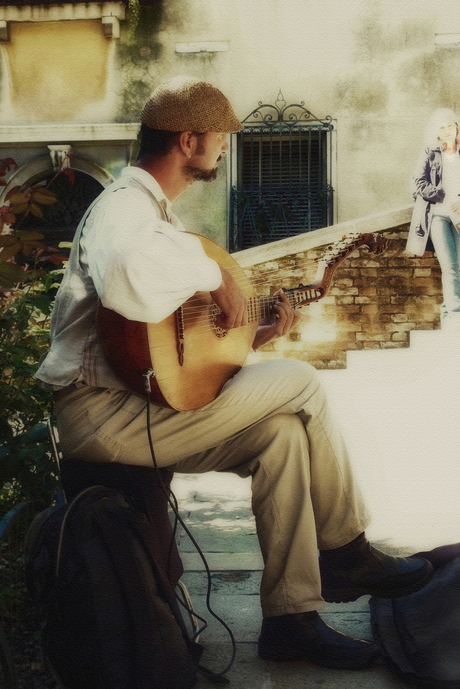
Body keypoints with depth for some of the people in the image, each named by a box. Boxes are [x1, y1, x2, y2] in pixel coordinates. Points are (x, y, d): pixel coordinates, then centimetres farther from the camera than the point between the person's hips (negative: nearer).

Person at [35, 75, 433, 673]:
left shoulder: (153, 209, 22)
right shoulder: (124, 205, -12)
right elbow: (130, 281, -40)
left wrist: (253, 336, 17)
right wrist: (213, 274, -23)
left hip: (135, 403, 10)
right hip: (102, 413, -10)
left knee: (282, 431, -3)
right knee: (301, 382, -11)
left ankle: (290, 617, 4)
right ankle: (346, 551, 9)